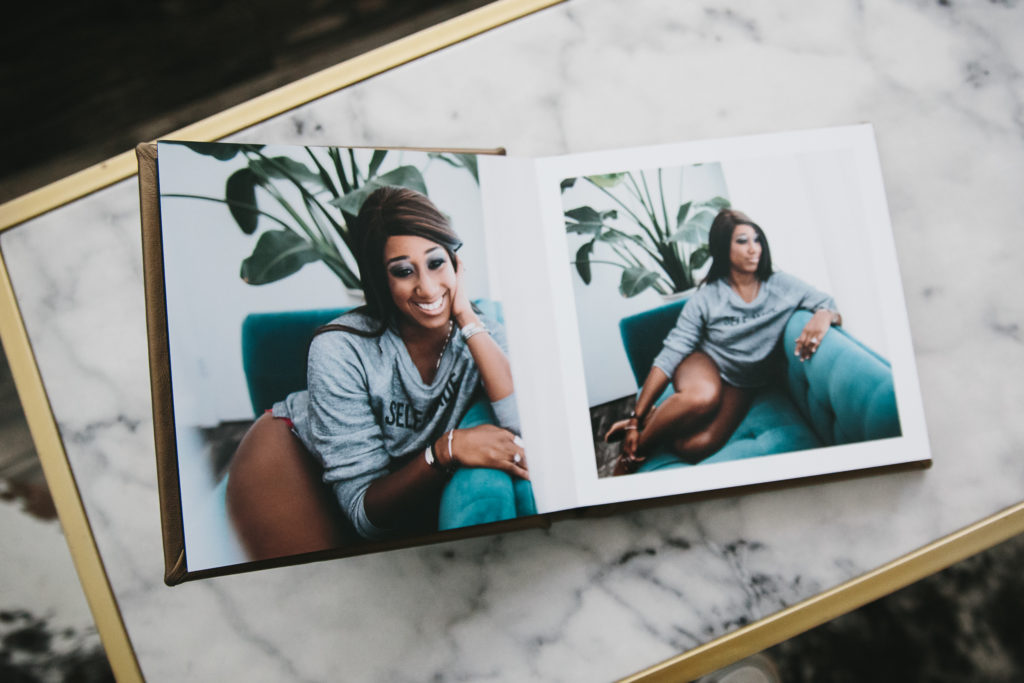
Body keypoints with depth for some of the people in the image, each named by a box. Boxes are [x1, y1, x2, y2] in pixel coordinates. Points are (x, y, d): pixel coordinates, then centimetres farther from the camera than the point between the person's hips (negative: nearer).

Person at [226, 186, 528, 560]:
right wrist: (447, 448, -45)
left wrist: (466, 316, -34)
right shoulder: (340, 350, -30)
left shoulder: (482, 334, -20)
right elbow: (363, 508, -28)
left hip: (403, 479, 4)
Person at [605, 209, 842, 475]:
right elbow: (670, 356, -13)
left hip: (740, 385, 1)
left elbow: (829, 308, 1)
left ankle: (653, 420, 2)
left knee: (695, 447, -31)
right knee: (703, 396, -42)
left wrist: (824, 316, -29)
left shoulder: (782, 286, -4)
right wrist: (635, 418, -18)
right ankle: (633, 453, -17)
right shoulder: (707, 299, -10)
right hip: (703, 364, -1)